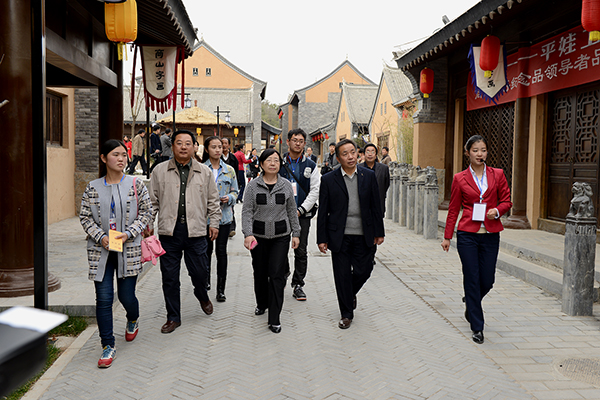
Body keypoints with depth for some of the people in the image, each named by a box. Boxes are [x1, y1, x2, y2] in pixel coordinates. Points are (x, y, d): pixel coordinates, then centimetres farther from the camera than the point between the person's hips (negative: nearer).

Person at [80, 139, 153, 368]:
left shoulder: (135, 185, 0)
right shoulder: (93, 188, 2)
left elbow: (146, 212, 1)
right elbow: (85, 217, 5)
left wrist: (128, 233, -11)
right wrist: (100, 237, -10)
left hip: (128, 249, -1)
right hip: (100, 249, 1)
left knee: (126, 296, 6)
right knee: (103, 299, -1)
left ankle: (133, 320, 42)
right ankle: (108, 346, 13)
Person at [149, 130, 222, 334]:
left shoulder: (204, 172, 7)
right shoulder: (160, 170, 6)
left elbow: (213, 200, 13)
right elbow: (152, 201, 10)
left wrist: (214, 223, 9)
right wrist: (148, 224, 6)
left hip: (195, 231, 0)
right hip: (169, 231, 0)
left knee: (199, 271, 5)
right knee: (169, 277, 5)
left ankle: (202, 296, 40)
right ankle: (173, 317, 21)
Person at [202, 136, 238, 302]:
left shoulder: (229, 170, 6)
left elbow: (235, 191, 12)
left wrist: (229, 198, -8)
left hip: (224, 216, 1)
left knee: (221, 251, -1)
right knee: (206, 250, 10)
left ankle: (221, 289, 5)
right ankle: (206, 280, 35)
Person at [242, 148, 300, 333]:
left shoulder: (286, 185, 2)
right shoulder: (253, 185, -3)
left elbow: (292, 211, 8)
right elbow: (247, 211, -5)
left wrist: (296, 233, 8)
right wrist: (247, 233, -17)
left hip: (281, 236, 0)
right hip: (259, 235, 0)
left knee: (277, 274, -6)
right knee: (260, 272, 13)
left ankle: (274, 319, 1)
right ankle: (262, 304, 40)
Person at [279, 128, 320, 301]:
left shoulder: (311, 166, 5)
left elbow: (315, 191, 0)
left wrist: (301, 210, -9)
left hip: (302, 214, 0)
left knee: (301, 252, 3)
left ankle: (298, 285, 14)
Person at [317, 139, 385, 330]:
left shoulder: (369, 176, 3)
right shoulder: (328, 180, -3)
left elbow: (376, 206, 7)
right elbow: (323, 212, -1)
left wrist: (379, 232, 6)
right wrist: (322, 239, -3)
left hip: (363, 235, 2)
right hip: (339, 236, -1)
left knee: (363, 271, 6)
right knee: (342, 276, 5)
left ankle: (351, 293, 39)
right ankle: (346, 314, 22)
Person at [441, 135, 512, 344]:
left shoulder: (497, 174, 5)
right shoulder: (460, 178, 1)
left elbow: (506, 201, 10)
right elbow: (453, 209, 6)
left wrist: (497, 211, -12)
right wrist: (447, 236, 6)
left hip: (490, 235, 2)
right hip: (467, 235, -2)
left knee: (487, 281, 6)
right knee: (472, 279, 0)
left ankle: (470, 302, 40)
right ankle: (477, 327, 12)